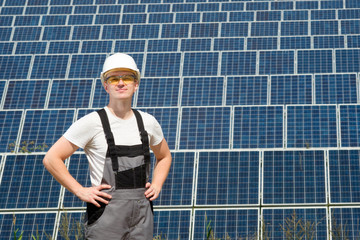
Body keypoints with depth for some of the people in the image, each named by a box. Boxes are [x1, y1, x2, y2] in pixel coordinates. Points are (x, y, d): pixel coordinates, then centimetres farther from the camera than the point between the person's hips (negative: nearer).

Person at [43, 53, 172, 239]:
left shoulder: (148, 122, 10)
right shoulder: (92, 122, -5)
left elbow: (164, 157, 29)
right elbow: (51, 159, -6)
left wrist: (156, 185, 12)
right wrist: (80, 191, -9)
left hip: (142, 211, 5)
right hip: (107, 211, -5)